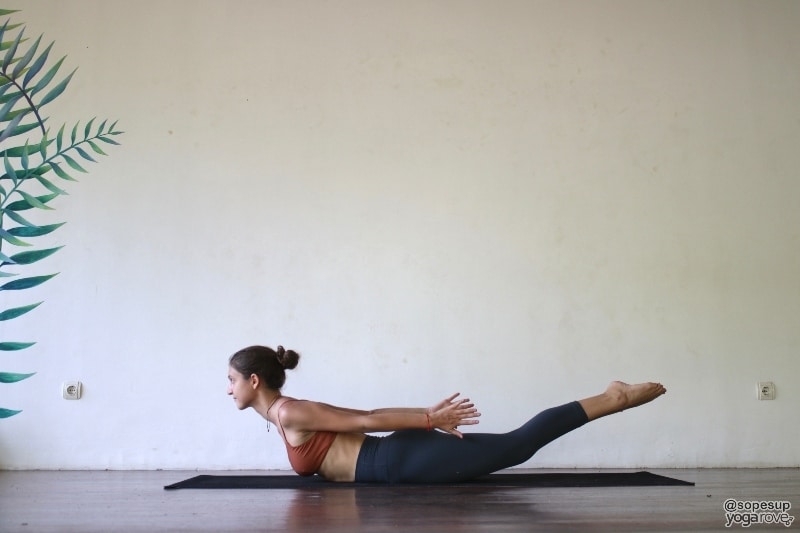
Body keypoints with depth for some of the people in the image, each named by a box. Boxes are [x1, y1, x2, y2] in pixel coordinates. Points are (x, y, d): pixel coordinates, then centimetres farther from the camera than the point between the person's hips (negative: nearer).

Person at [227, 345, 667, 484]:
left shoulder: (287, 413, -9)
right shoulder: (286, 413, 20)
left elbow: (365, 421, -11)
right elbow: (368, 417, 21)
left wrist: (429, 420, -10)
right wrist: (430, 418, 17)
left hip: (407, 460, -8)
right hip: (406, 457, 8)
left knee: (516, 445, -7)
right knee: (514, 448, 15)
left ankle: (612, 399, -1)